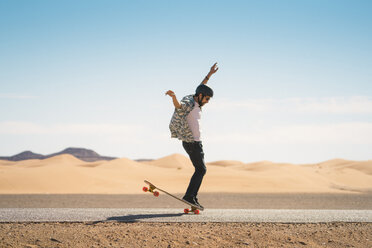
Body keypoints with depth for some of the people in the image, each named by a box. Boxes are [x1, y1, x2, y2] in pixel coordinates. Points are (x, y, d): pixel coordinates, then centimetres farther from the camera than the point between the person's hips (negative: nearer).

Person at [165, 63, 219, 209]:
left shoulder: (195, 102, 13)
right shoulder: (188, 103, -15)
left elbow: (201, 87, 30)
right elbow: (178, 105, -39)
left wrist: (210, 74, 34)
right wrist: (173, 97, -61)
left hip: (194, 142, 10)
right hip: (192, 142, -10)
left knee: (201, 170, 12)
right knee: (201, 170, -9)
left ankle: (192, 197, 11)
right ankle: (189, 196, -13)